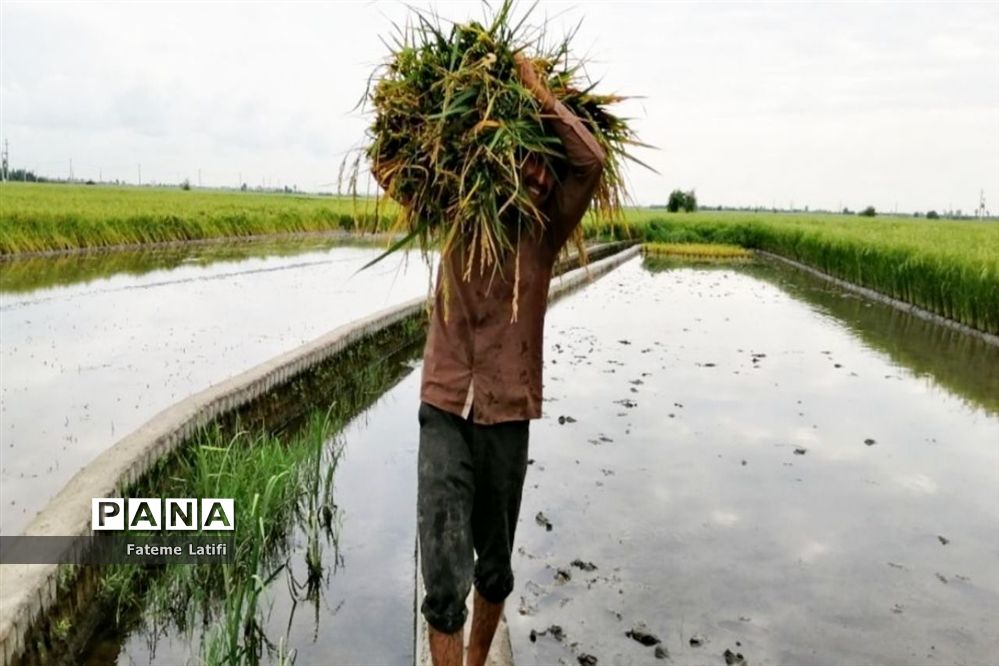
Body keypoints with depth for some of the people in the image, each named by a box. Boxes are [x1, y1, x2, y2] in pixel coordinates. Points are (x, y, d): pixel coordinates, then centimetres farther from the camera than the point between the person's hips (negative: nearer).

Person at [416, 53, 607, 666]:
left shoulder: (545, 232, 4)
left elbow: (591, 161, -10)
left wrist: (538, 92, -4)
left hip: (507, 414, 1)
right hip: (445, 410, 0)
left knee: (495, 566, 15)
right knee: (445, 579, -9)